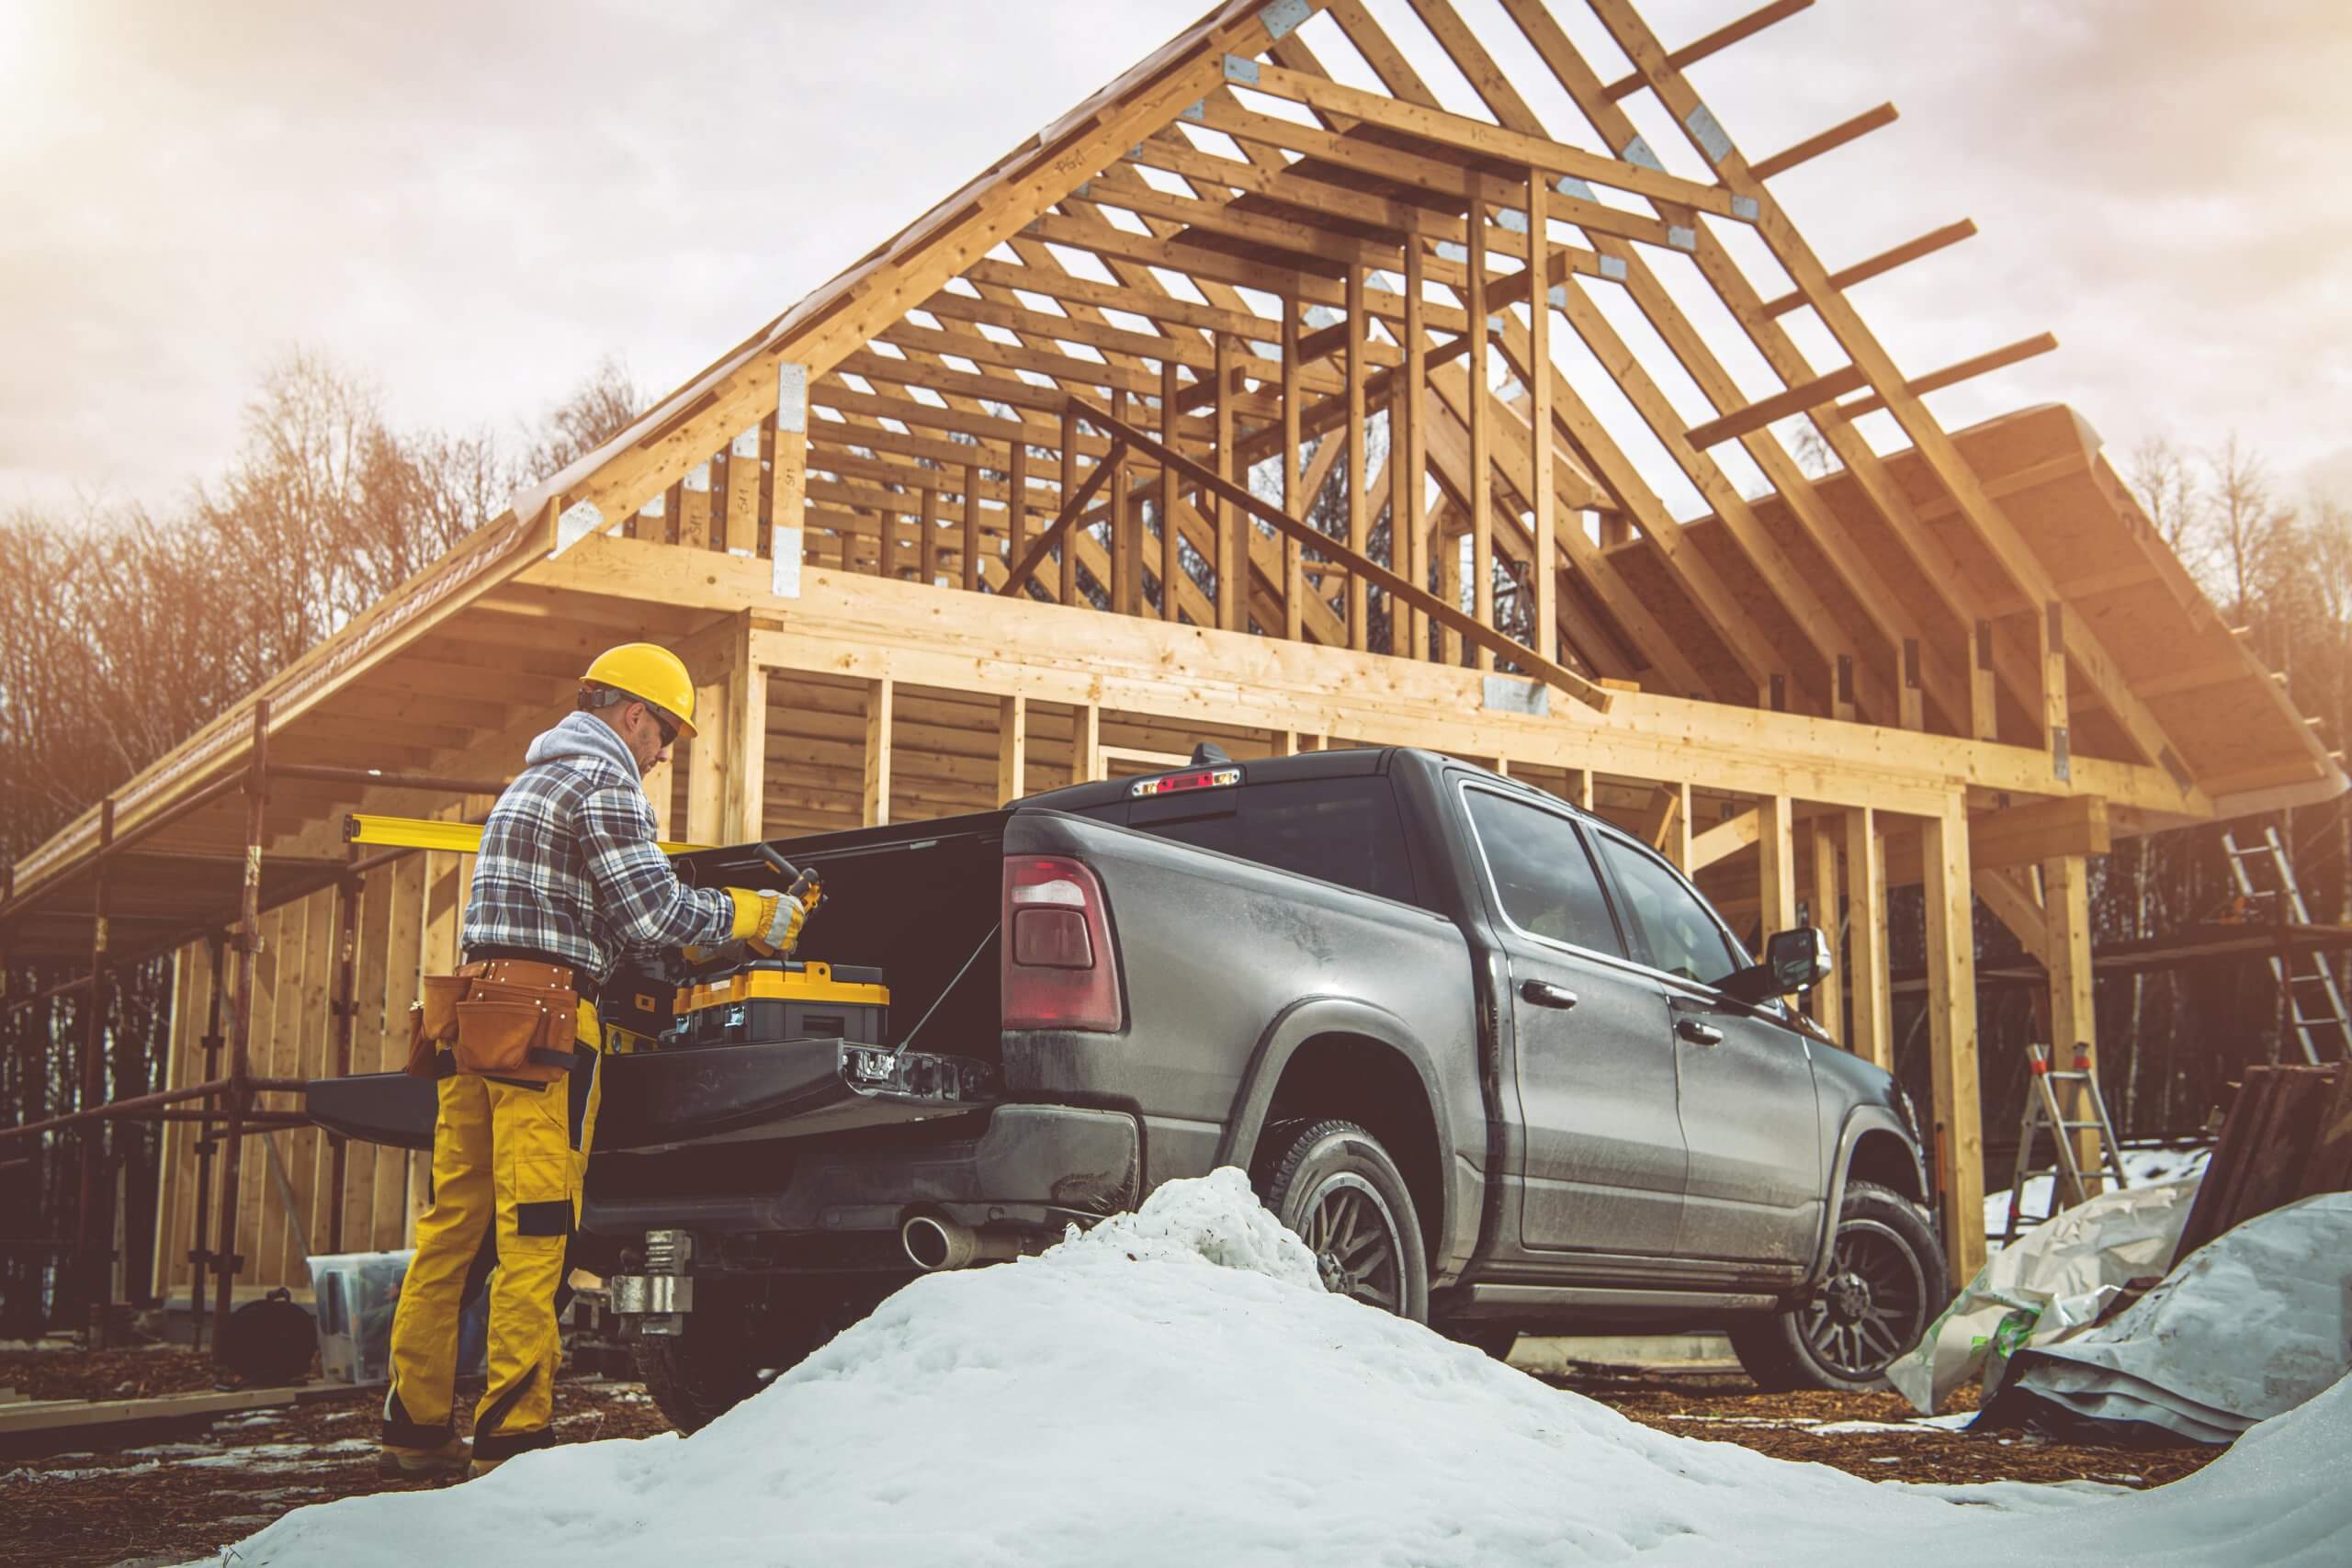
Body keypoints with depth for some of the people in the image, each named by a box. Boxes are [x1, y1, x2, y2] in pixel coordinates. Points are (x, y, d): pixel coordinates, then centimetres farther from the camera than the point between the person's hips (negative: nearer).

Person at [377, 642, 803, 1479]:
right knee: (534, 1231, -8)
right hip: (542, 1025, -9)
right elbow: (651, 912, -10)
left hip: (476, 1018, 9)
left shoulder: (529, 783, 27)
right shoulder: (603, 782, -4)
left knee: (453, 1223, 9)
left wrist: (709, 918, 25)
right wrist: (749, 915, 3)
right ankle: (511, 1434, -7)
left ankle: (416, 1426, 12)